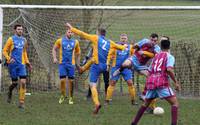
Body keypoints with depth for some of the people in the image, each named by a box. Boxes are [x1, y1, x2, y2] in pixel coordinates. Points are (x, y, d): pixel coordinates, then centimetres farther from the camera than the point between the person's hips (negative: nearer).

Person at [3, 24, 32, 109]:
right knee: (14, 83, -1)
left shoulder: (24, 40, 12)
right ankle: (10, 91, 36)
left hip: (21, 64, 3)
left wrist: (27, 62, 17)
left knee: (23, 82, -10)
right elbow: (4, 51, -2)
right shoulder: (11, 39, -2)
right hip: (13, 64, -3)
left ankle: (21, 102, -7)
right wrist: (9, 58, -18)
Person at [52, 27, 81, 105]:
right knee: (62, 80, -5)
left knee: (71, 81, 0)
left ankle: (70, 98, 10)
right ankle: (63, 96, 12)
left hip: (71, 64, 1)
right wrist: (54, 58, -5)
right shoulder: (60, 41, 2)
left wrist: (78, 64, 13)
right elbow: (54, 49, 10)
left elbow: (77, 53, 16)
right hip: (62, 63, -1)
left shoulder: (75, 42, 6)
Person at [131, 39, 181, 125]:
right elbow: (169, 69, -15)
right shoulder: (169, 57, 3)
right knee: (175, 103, -2)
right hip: (162, 83, -6)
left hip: (151, 82, 6)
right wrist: (176, 82, -10)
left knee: (146, 104, 25)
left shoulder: (156, 57, 23)